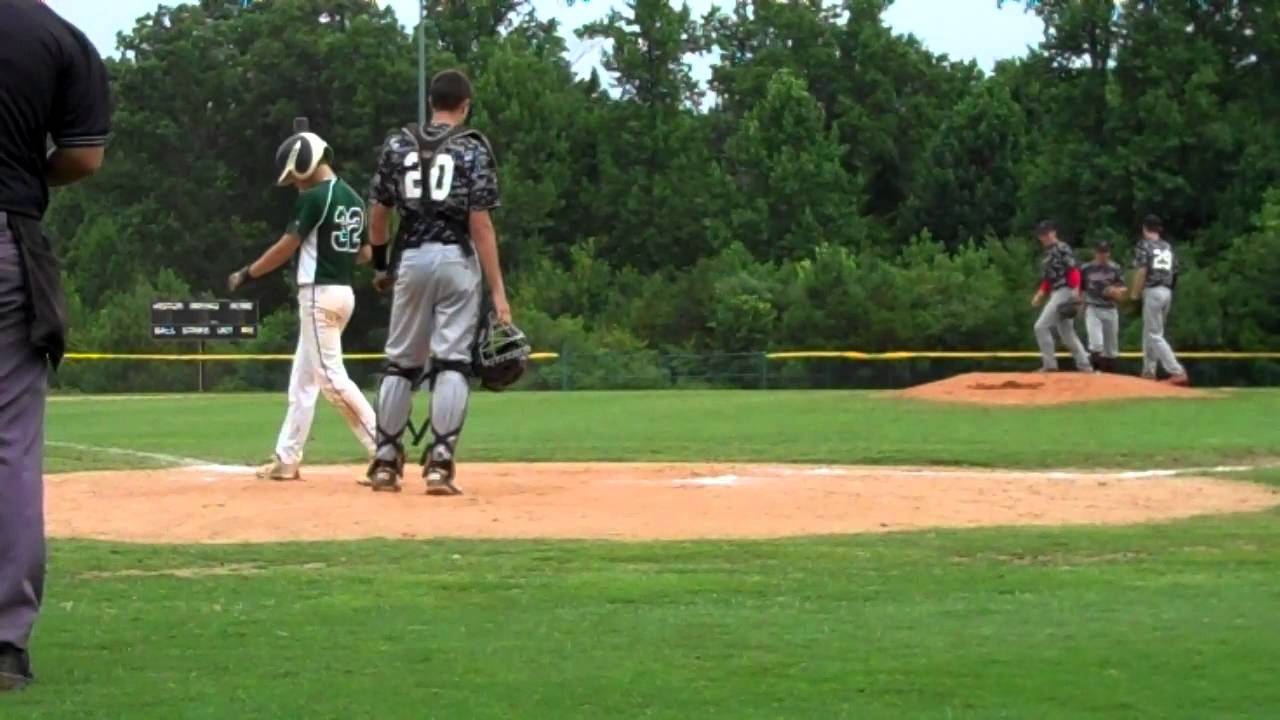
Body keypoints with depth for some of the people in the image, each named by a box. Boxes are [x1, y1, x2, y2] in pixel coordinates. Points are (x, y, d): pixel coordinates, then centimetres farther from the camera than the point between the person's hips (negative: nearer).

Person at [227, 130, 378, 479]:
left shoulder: (315, 197, -12)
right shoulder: (354, 199, 13)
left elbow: (286, 248, -10)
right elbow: (363, 252, 15)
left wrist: (245, 275, 0)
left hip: (319, 294, -9)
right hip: (344, 291, 9)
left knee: (331, 377, -11)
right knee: (303, 379, 13)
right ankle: (287, 459, 16)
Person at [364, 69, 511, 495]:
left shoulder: (398, 144, 7)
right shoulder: (473, 149, -3)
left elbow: (378, 215, 8)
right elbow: (480, 225, -10)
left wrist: (380, 265, 23)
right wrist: (498, 291, -10)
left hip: (411, 258, 3)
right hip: (456, 259, -3)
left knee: (401, 361, 12)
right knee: (452, 360, -3)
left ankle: (386, 462, 13)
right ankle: (439, 463, -11)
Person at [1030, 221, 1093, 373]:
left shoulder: (1062, 249, -9)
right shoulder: (1047, 253, 18)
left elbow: (1073, 270, -18)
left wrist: (1075, 290, -29)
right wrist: (1041, 294, 9)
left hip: (1064, 292, -9)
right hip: (1055, 294, 9)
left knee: (1041, 326, -14)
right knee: (1066, 333, 11)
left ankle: (1049, 365, -11)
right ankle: (1084, 366, 15)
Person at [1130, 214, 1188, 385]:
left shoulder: (1144, 245, -4)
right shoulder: (1168, 247, 14)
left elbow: (1141, 271, -12)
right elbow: (1174, 272, 8)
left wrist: (1134, 293, -2)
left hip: (1152, 291, -7)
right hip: (1167, 292, 7)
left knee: (1155, 335, -7)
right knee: (1149, 331, 20)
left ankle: (1177, 371, -18)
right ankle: (1149, 371, 22)